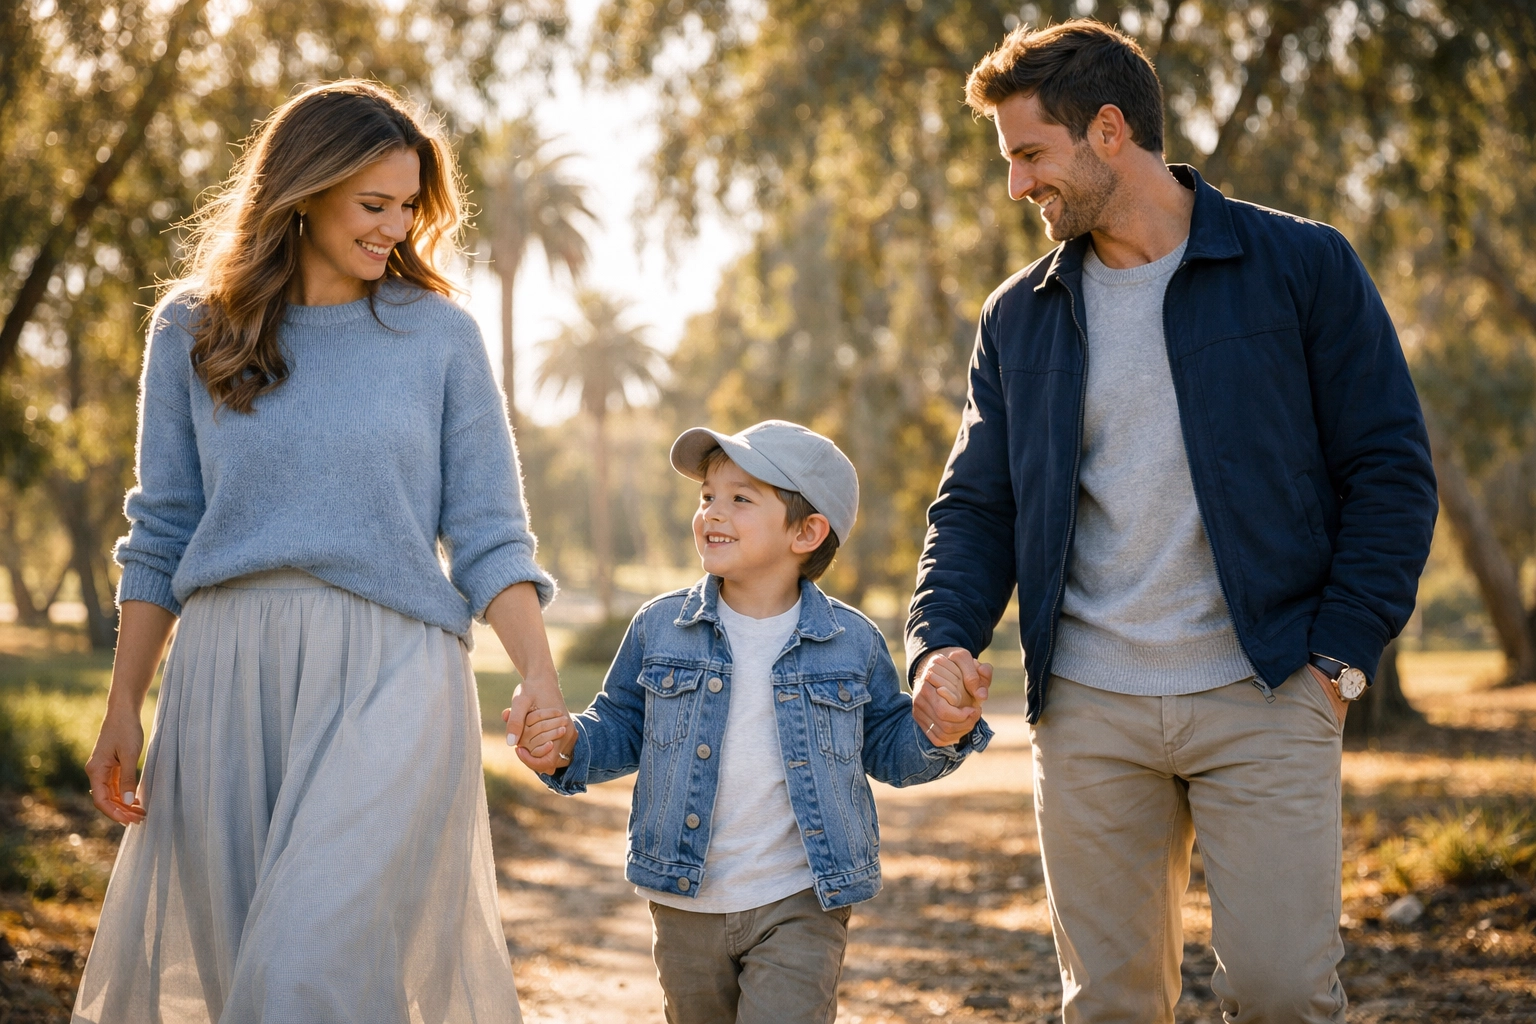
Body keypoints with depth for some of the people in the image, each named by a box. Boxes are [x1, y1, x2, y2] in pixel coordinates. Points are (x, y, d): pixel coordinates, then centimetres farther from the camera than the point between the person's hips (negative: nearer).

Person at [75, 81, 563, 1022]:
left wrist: (540, 676, -11)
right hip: (229, 667, 2)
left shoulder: (439, 334, 6)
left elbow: (487, 535, 4)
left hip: (390, 670, -2)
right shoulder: (194, 328, 9)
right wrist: (124, 707, 8)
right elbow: (163, 536, 11)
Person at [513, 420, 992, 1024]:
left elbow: (886, 748, 6)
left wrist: (936, 737, -14)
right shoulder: (660, 628, -1)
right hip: (686, 903, 3)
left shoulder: (851, 642, -3)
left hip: (801, 905, -3)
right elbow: (623, 729, 8)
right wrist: (569, 747, -12)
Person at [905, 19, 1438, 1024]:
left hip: (1263, 695, -3)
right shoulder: (1020, 316, 11)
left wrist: (1344, 648, -8)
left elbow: (1392, 472, 0)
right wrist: (943, 637, -6)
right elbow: (977, 503, 12)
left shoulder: (1303, 266, 0)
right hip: (1087, 712, 3)